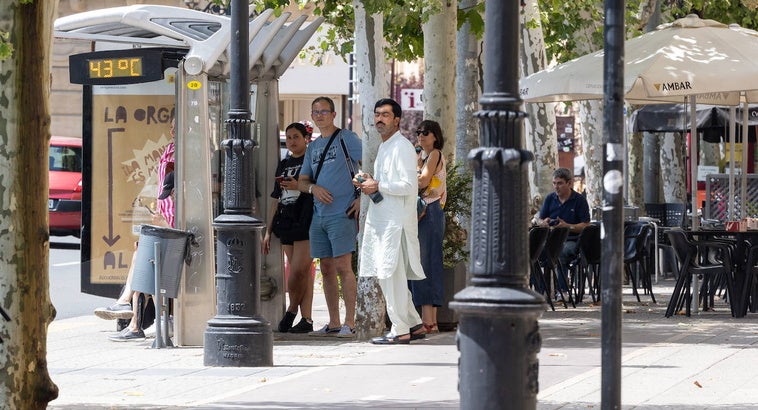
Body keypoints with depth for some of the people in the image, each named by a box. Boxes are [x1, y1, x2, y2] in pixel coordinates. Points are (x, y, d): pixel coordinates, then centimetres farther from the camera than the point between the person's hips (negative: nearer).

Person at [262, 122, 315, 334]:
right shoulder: (284, 164, 19)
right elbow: (276, 199, 21)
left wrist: (299, 186, -18)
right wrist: (268, 230, 19)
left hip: (306, 223, -6)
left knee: (299, 270, -11)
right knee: (302, 271, 5)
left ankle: (292, 310, 6)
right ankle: (306, 319, 4)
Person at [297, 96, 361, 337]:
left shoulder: (346, 138, -2)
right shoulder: (312, 147, 18)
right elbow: (301, 182, 18)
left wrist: (362, 198, -14)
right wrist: (313, 188, -6)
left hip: (342, 214, -7)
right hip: (318, 216, 7)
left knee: (343, 267, -11)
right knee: (327, 270, 8)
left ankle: (349, 323, -10)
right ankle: (333, 323, 13)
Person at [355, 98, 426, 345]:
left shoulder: (402, 147, -11)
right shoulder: (383, 147, 18)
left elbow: (408, 185, -19)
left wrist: (378, 186, -14)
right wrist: (369, 182, 9)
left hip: (396, 220, -10)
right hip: (380, 220, 10)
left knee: (392, 275, -8)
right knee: (384, 275, 12)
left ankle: (400, 331, -2)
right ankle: (414, 324, 20)